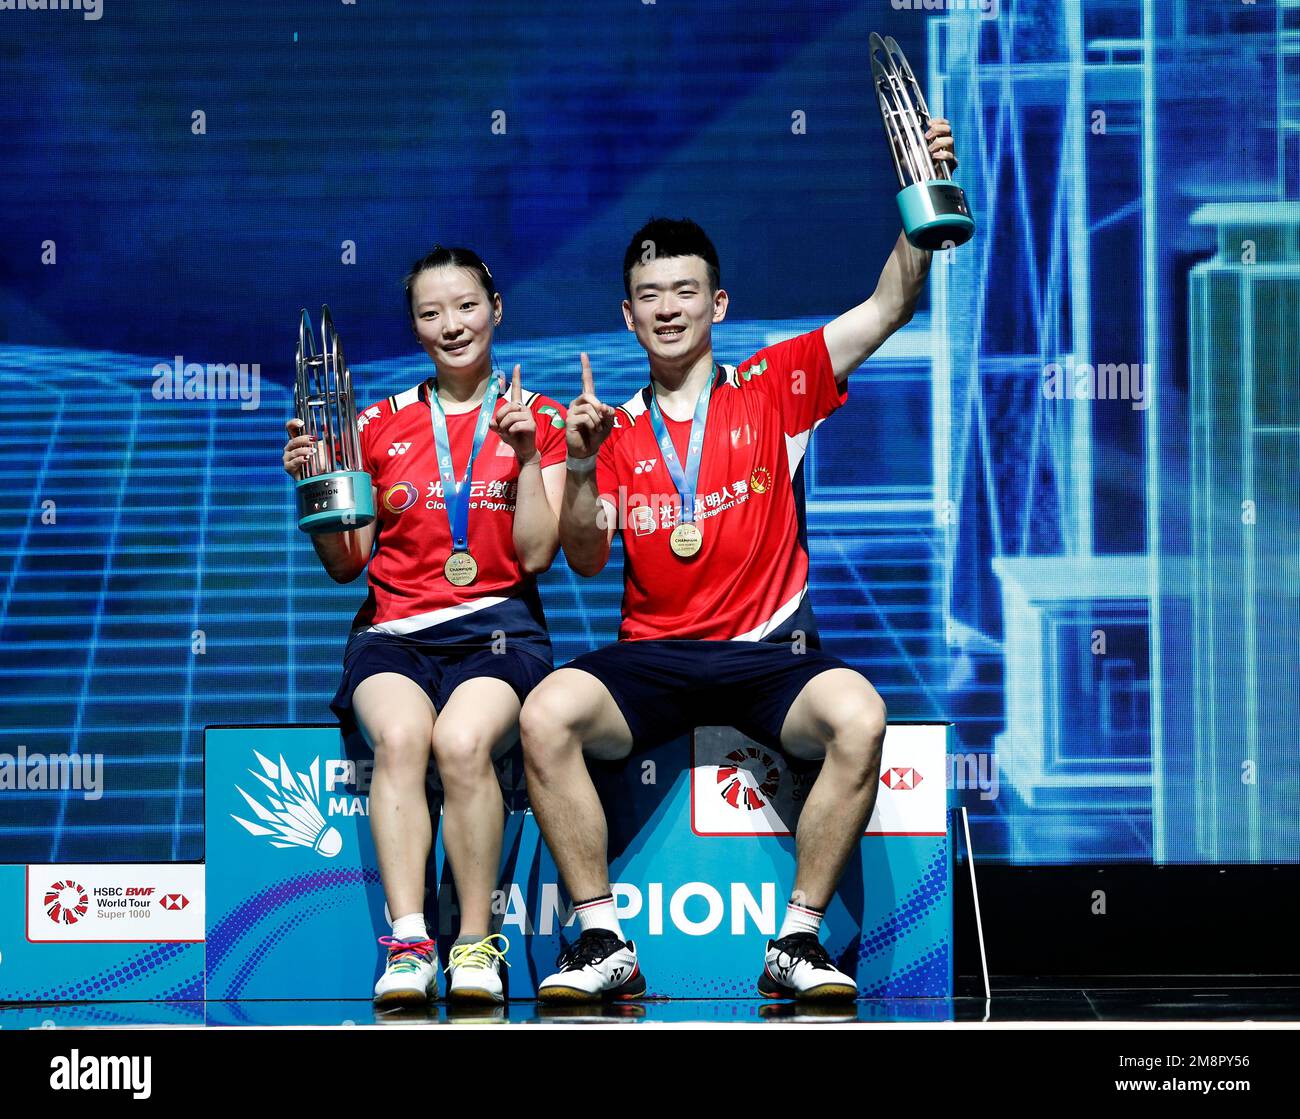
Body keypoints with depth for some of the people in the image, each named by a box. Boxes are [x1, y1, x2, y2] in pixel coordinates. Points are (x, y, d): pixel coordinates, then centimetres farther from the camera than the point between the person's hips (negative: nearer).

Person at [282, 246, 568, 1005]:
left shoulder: (539, 421, 10)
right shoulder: (381, 426, 15)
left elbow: (537, 554, 1)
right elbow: (346, 564, 15)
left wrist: (526, 454, -6)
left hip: (498, 628, -1)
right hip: (396, 631, 2)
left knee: (462, 739, -35)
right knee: (399, 735, -33)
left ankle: (478, 943, -24)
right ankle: (408, 946, -37)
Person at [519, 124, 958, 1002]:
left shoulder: (774, 388, 6)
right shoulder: (618, 430, 11)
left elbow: (889, 307, -3)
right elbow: (586, 562, 2)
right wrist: (583, 465, -14)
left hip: (770, 650, -1)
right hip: (653, 656, 1)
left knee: (859, 718, -34)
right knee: (546, 714, -29)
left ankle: (799, 940, -21)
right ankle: (603, 944, -20)